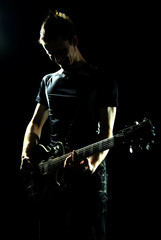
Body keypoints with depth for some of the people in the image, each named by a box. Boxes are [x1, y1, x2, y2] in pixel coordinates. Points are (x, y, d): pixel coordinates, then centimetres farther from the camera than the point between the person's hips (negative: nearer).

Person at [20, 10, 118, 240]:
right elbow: (36, 123, 18)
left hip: (88, 178, -5)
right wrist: (27, 155, -2)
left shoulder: (102, 81, -2)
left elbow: (106, 132, -9)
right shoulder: (48, 81, 15)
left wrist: (92, 163, -28)